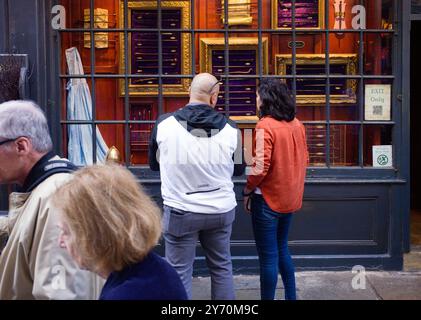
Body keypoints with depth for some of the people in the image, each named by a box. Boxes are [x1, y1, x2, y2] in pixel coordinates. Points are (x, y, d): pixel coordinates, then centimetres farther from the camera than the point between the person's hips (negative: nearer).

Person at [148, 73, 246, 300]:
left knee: (180, 272, 9)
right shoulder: (230, 129, -6)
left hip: (180, 211, -2)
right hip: (221, 210, 2)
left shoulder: (164, 124, -9)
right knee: (221, 267, 19)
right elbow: (238, 169, 8)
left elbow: (154, 164, 6)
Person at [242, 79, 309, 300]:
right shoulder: (297, 124, 4)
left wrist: (247, 191, -8)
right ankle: (291, 296, 30)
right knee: (282, 249, 22)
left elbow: (260, 166, -21)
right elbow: (304, 159, 11)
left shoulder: (265, 126, -17)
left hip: (268, 199, -7)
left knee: (268, 256, 3)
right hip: (290, 198, 8)